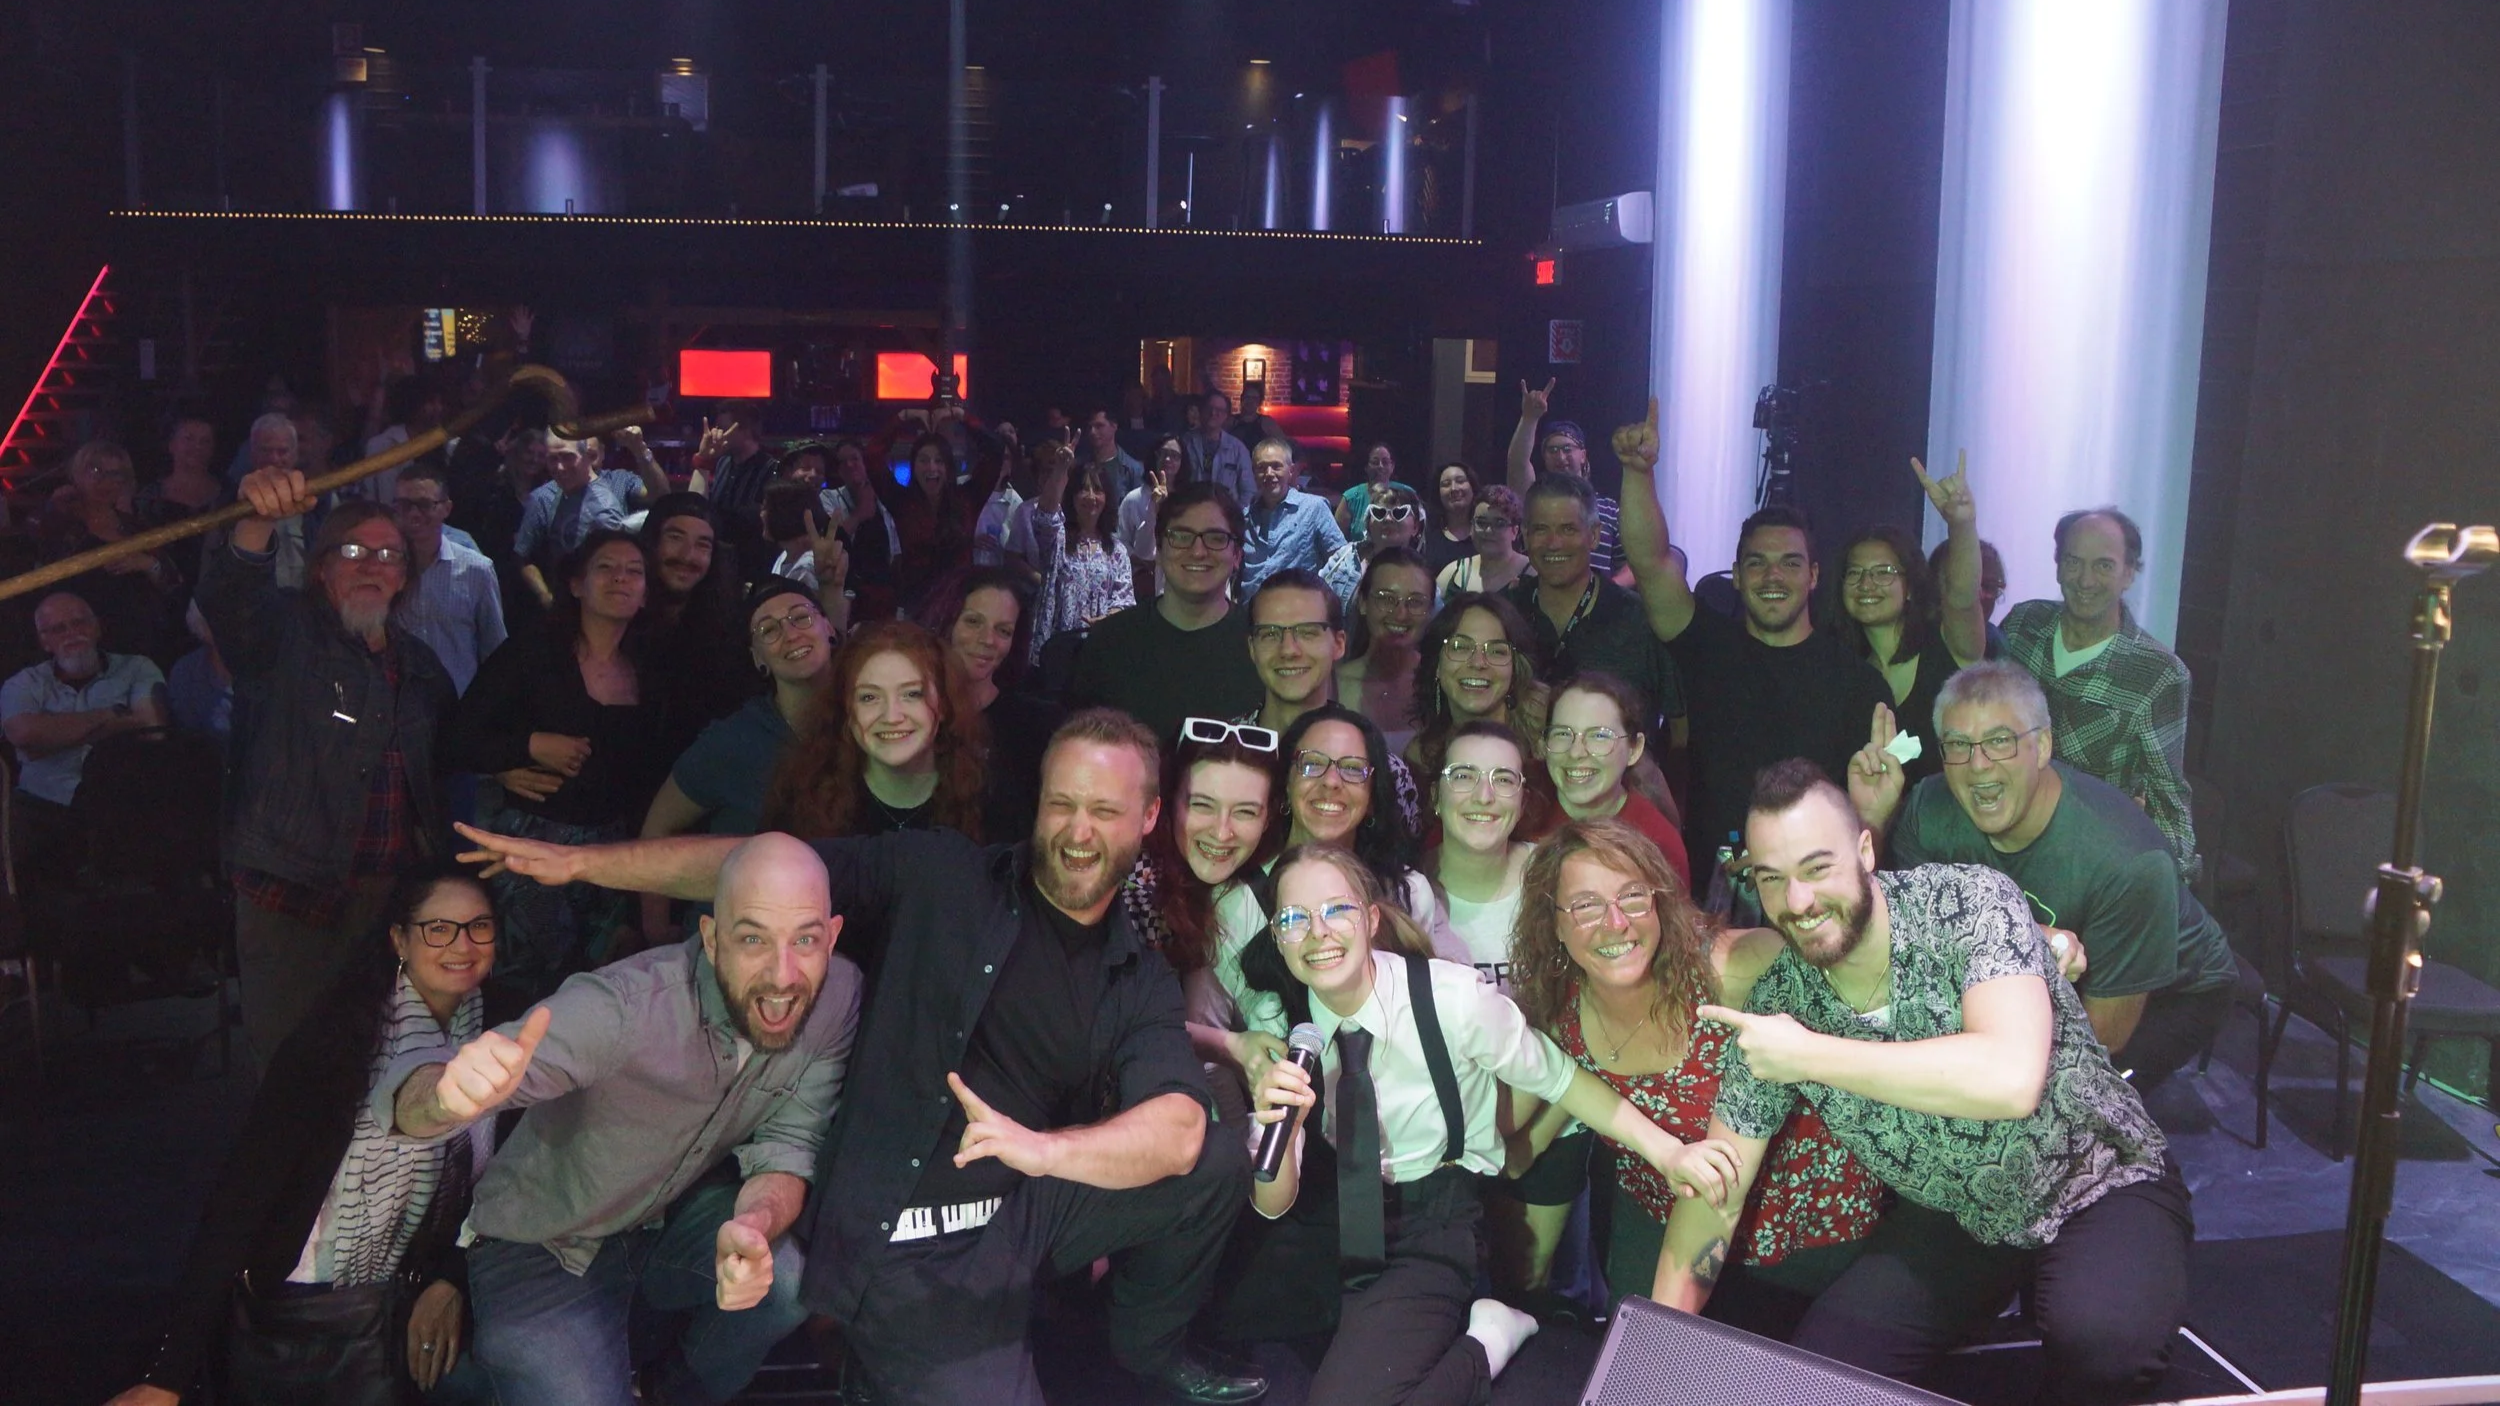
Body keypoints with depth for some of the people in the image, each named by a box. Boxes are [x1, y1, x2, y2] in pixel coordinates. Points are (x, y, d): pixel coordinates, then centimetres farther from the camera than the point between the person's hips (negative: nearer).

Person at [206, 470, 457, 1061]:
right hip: (292, 898, -4)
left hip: (395, 899, 5)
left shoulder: (420, 665, 15)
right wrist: (258, 523, -45)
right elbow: (230, 598, -24)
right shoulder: (288, 634, -2)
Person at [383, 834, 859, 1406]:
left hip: (676, 1220, 4)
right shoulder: (623, 1008, -33)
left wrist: (754, 1224, -39)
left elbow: (787, 1150, -15)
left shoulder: (837, 997, -20)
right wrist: (450, 1095, -62)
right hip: (543, 1250, -3)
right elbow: (405, 1100, -37)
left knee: (788, 1275, -24)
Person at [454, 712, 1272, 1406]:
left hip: (1027, 1210, 4)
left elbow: (1177, 1133, -14)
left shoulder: (1139, 981, 4)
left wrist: (1042, 1147, -32)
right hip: (903, 1241, -4)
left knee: (1217, 1165, -12)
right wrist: (582, 862, -11)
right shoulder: (938, 879, -1)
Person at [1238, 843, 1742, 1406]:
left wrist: (1666, 1150, -14)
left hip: (1431, 1232, -6)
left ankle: (1485, 1341, 1)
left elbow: (1559, 1078, -2)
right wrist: (1279, 1124, -30)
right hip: (1328, 1224, 6)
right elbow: (1273, 1204, -7)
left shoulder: (1451, 997, -18)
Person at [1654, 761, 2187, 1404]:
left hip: (2100, 1187, -4)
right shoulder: (1775, 1003, -11)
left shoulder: (1972, 902, -23)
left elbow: (2011, 1079, -39)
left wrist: (1809, 1055, -33)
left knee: (2102, 1333, -34)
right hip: (1946, 1220, 4)